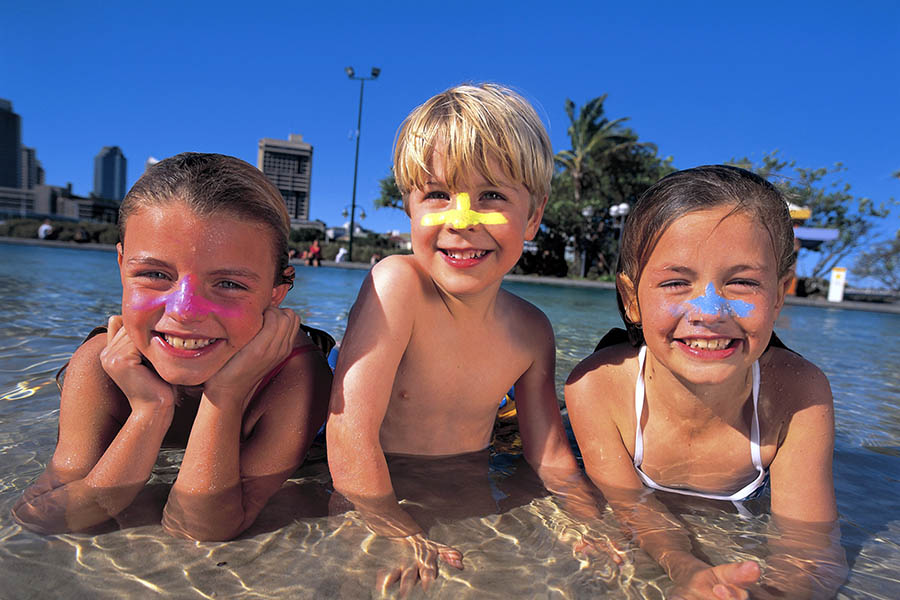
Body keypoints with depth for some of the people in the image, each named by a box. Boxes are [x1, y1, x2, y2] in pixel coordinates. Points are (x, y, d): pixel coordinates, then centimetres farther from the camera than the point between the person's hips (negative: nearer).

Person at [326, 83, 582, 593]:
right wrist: (399, 537, -26)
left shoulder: (531, 333, -8)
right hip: (374, 510, -5)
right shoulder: (397, 284, -23)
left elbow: (551, 458, -2)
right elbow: (350, 433, -27)